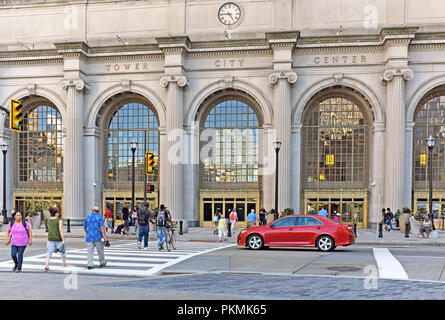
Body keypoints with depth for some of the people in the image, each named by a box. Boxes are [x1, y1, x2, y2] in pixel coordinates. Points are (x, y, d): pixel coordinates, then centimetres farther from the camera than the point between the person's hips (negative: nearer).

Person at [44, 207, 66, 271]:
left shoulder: (48, 220, 3)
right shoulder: (59, 220, -13)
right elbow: (61, 230, -17)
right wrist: (63, 240, -13)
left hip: (50, 239, 3)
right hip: (58, 239, -3)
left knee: (49, 253, 2)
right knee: (63, 251, 18)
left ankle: (46, 265, -14)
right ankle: (64, 263, 32)